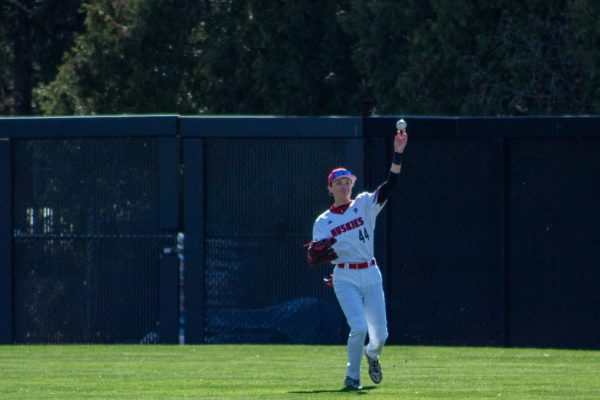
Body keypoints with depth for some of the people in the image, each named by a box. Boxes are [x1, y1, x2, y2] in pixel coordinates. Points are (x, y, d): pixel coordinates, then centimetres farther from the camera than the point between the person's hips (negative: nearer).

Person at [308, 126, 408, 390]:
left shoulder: (364, 205, 6)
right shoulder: (323, 222, 4)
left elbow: (388, 187, -10)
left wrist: (398, 154, -23)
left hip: (371, 276, 2)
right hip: (345, 279, -2)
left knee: (380, 336, 1)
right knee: (359, 328, -20)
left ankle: (371, 354, 38)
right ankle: (352, 377, -1)